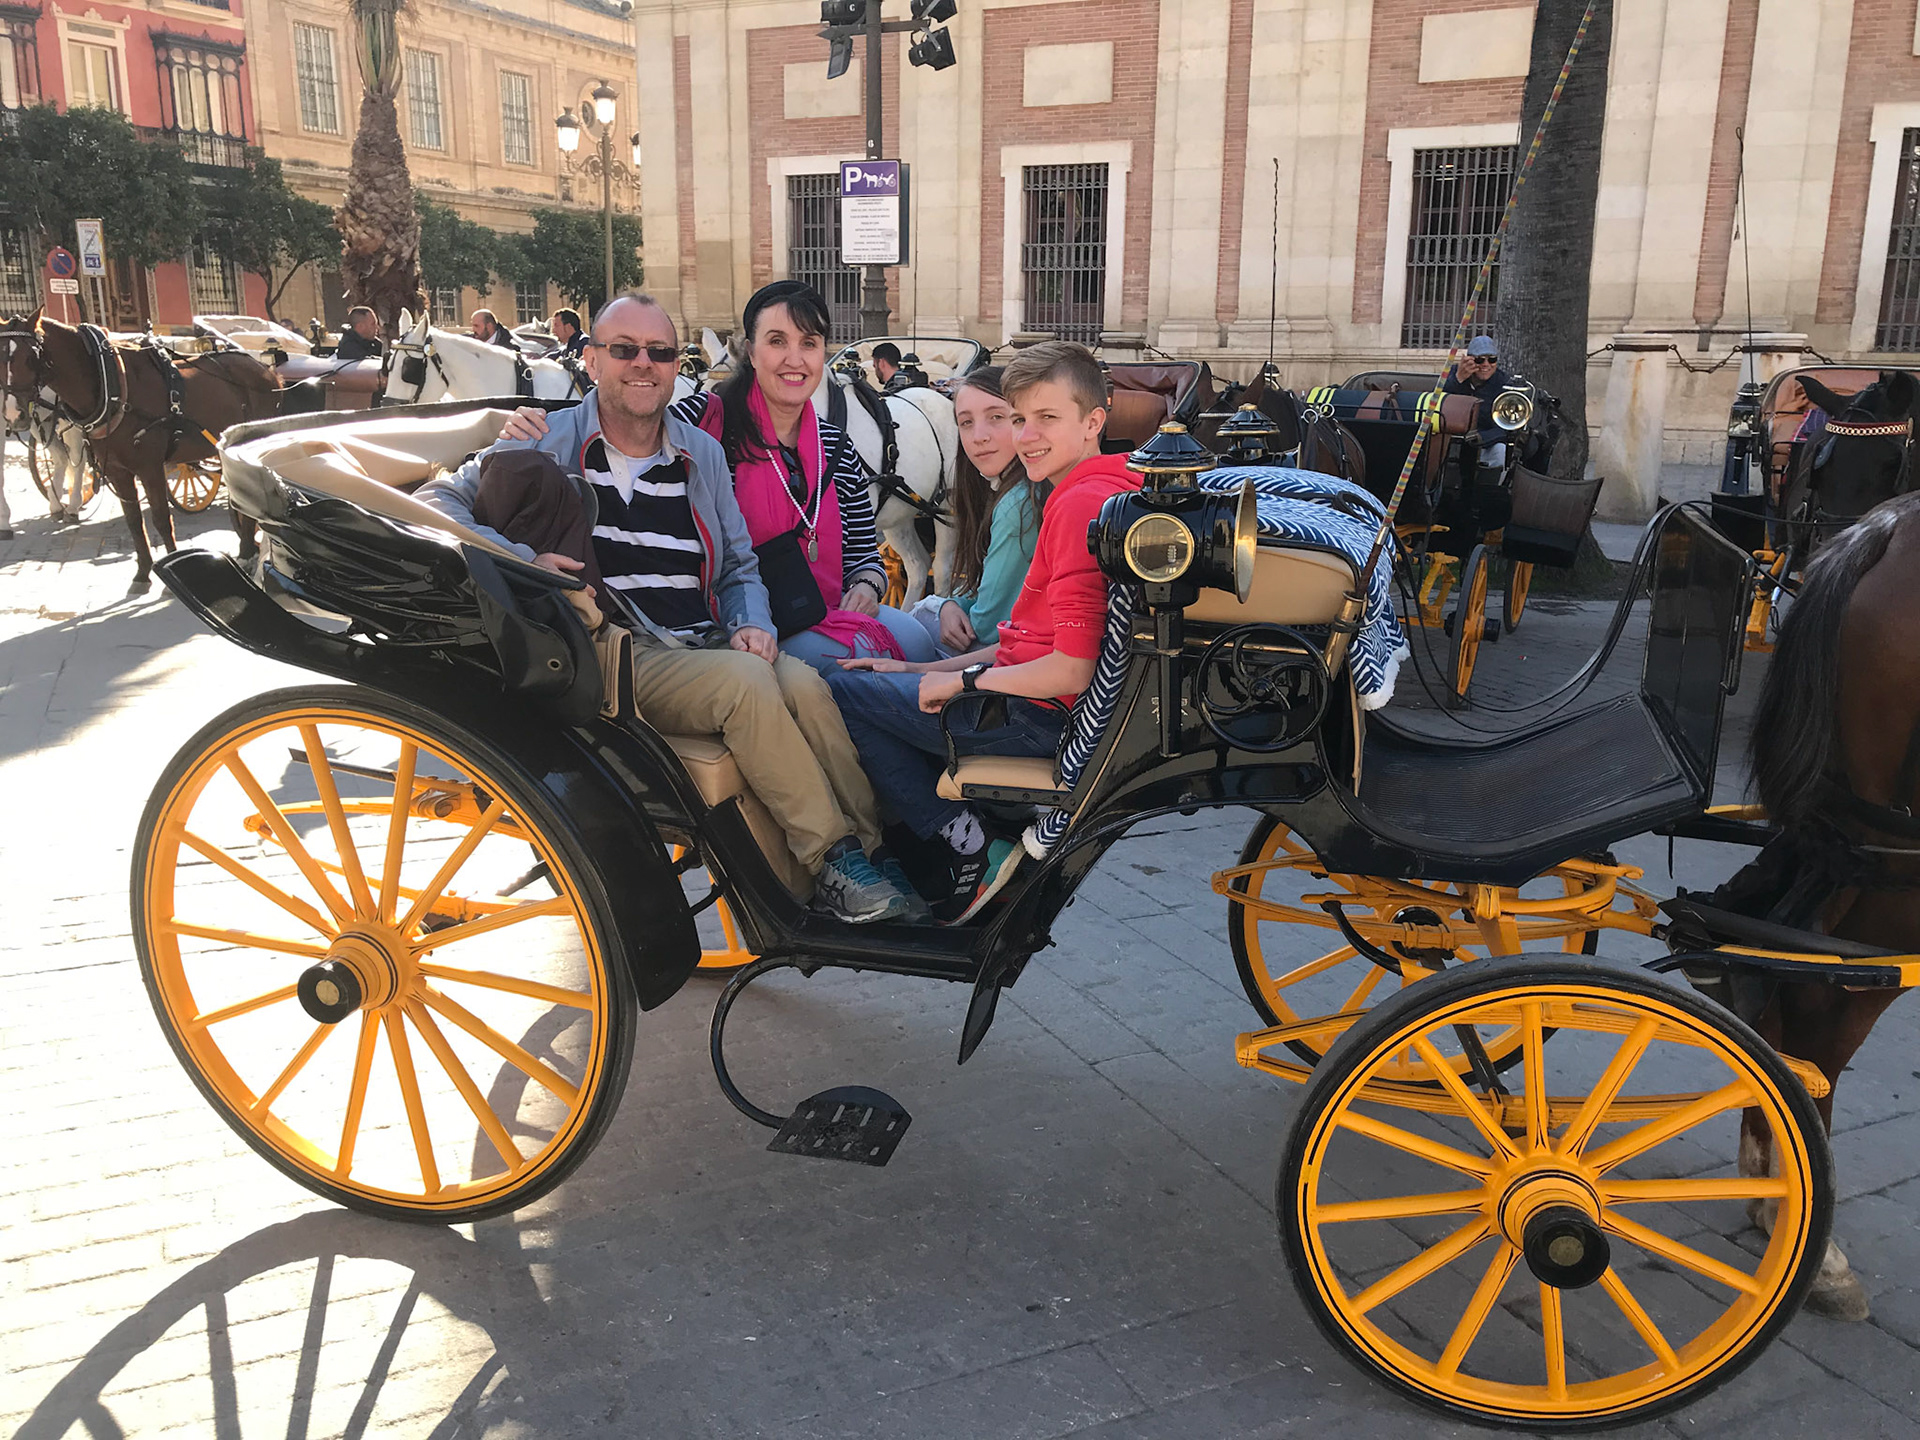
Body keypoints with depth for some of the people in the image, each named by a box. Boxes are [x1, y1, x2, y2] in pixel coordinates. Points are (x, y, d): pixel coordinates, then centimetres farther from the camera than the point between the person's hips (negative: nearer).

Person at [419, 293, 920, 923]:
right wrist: (523, 559, -15)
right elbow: (435, 502, 1)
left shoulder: (701, 453, 20)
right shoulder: (548, 442, 8)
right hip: (611, 656, -4)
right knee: (745, 680, -32)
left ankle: (871, 845, -22)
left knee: (802, 683, -28)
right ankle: (835, 861, -26)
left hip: (705, 646, 4)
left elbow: (739, 566, 24)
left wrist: (751, 624, 1)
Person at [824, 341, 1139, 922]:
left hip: (1043, 716, -11)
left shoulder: (1082, 503, -20)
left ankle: (967, 852, -4)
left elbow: (1072, 671, -25)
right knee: (875, 680, 25)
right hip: (1045, 706, 11)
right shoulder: (1104, 489, 13)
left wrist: (962, 679, -11)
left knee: (838, 693, -5)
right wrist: (925, 671, 12)